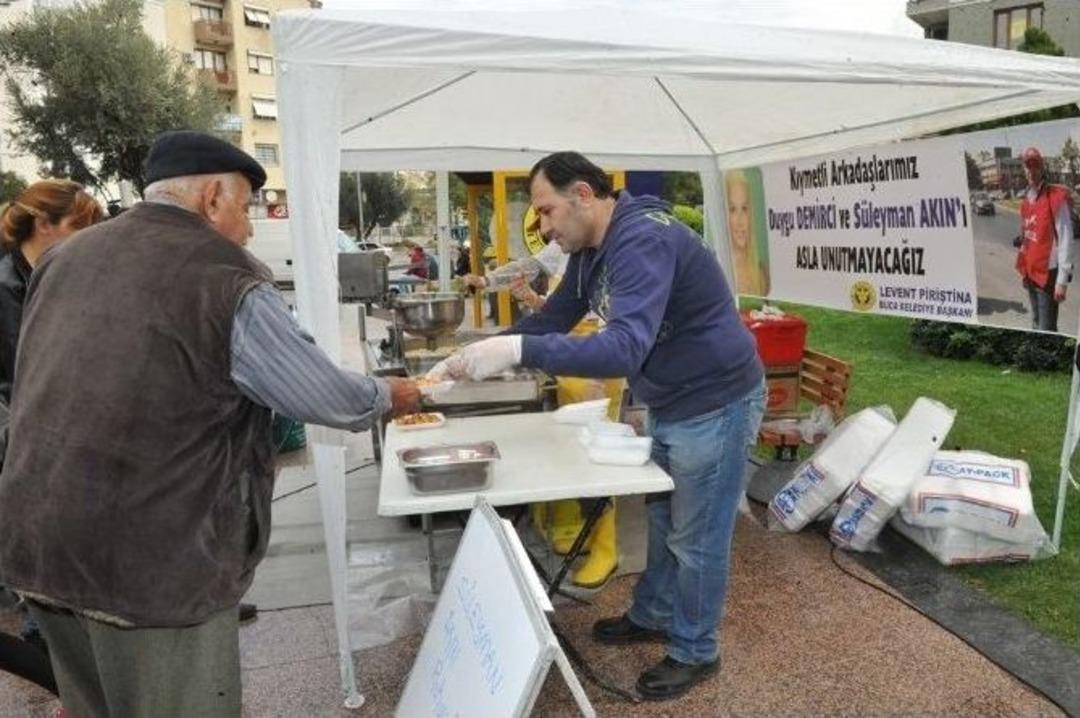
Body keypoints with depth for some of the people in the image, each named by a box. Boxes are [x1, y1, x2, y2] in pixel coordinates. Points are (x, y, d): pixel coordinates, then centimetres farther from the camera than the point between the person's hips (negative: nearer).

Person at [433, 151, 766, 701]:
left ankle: (694, 651, 29)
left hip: (715, 406, -9)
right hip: (670, 405, 10)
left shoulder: (642, 240, -29)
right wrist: (476, 354, -4)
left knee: (696, 537, 7)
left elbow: (625, 348, -40)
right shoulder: (591, 248, 3)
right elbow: (554, 319, 8)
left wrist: (517, 351, -45)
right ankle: (653, 615, 45)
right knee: (662, 519, 24)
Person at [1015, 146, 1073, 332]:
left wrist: (1062, 280, -18)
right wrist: (1024, 270, 13)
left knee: (1046, 329, -5)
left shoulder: (1056, 198, -14)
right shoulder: (1026, 200, 9)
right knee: (1036, 324, 21)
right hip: (1030, 273, 8)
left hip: (1048, 274, -8)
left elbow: (1066, 240, -16)